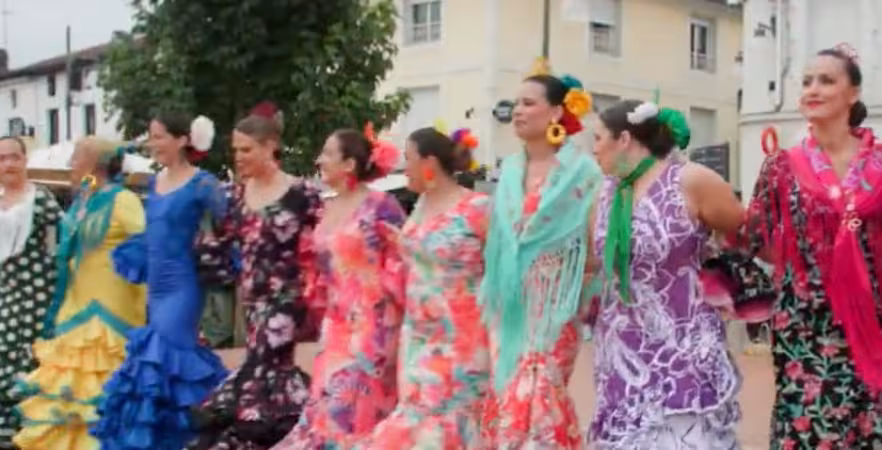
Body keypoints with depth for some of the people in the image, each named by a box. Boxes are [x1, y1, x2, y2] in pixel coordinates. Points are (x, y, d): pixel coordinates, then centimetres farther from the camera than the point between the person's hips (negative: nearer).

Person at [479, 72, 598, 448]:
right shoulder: (509, 170, 12)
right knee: (506, 396, 5)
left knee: (536, 396, -8)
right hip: (511, 304, 5)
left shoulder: (581, 169, -6)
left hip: (553, 303, -5)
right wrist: (490, 300, 10)